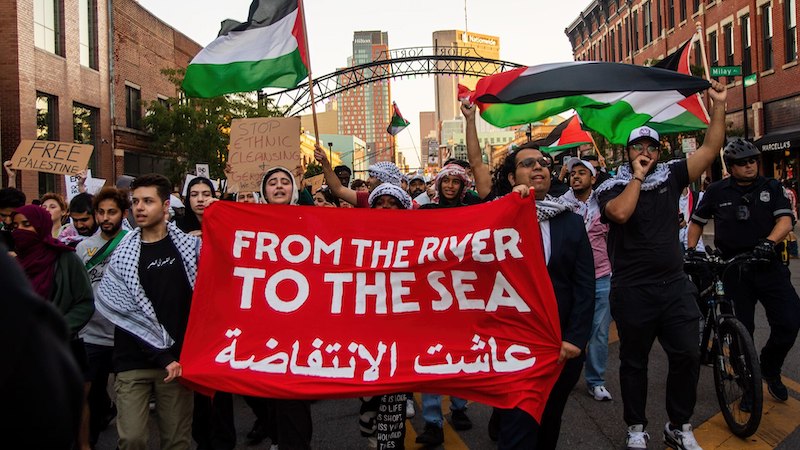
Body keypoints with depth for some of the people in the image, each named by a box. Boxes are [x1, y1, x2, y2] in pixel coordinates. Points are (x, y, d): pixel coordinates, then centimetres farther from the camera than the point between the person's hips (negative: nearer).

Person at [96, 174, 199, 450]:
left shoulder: (191, 246, 3)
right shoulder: (122, 255, 2)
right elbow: (128, 312, -5)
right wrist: (164, 358, -11)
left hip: (178, 359, 0)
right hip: (133, 362, 0)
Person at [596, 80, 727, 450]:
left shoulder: (670, 176, 7)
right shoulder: (612, 188, -3)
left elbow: (710, 149, 3)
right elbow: (620, 213, -24)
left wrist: (718, 104, -1)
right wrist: (638, 175, -14)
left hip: (675, 285, 3)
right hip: (632, 291, -3)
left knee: (687, 356, 4)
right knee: (634, 361, 10)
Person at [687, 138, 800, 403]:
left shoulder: (771, 188, 5)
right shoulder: (718, 191, 4)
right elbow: (697, 222, 14)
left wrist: (768, 242, -26)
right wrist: (691, 250, 2)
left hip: (768, 265, 1)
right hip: (733, 269, -1)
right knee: (742, 330, 4)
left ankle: (770, 371, 19)